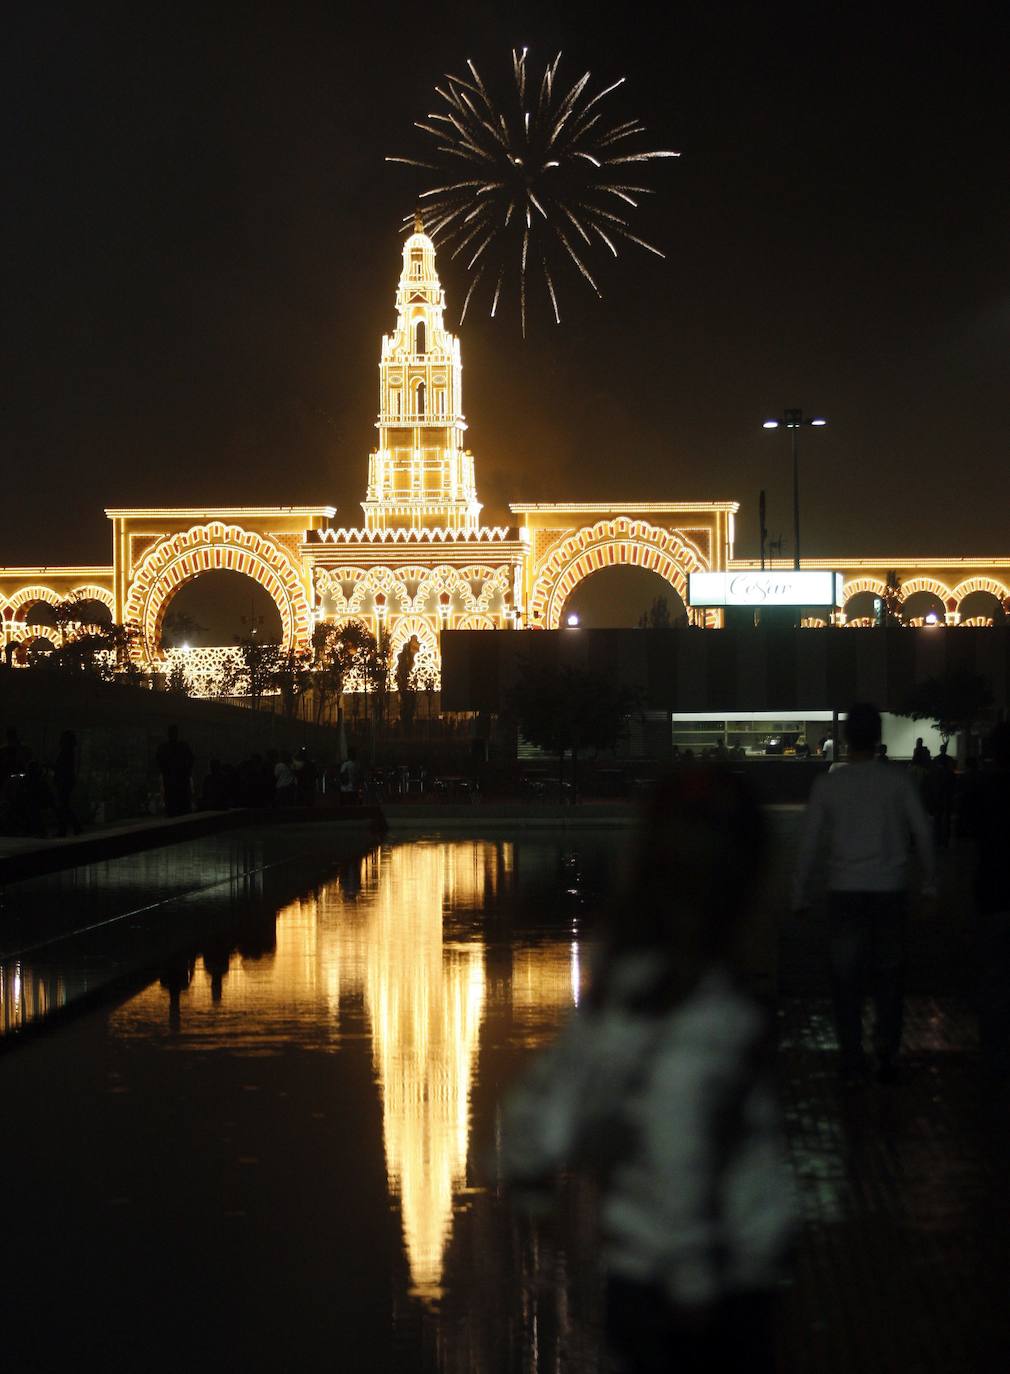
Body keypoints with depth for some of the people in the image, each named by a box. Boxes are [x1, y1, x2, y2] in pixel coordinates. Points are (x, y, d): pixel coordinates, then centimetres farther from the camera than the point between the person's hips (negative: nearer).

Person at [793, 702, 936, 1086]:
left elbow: (808, 843, -1)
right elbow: (922, 833, 3)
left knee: (846, 980, 6)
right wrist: (929, 881, 17)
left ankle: (852, 1065, 5)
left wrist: (800, 894, 7)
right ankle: (887, 1058, 9)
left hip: (845, 892, 0)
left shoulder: (827, 785, -2)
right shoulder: (897, 782, -2)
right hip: (890, 890, 1)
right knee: (888, 976, 11)